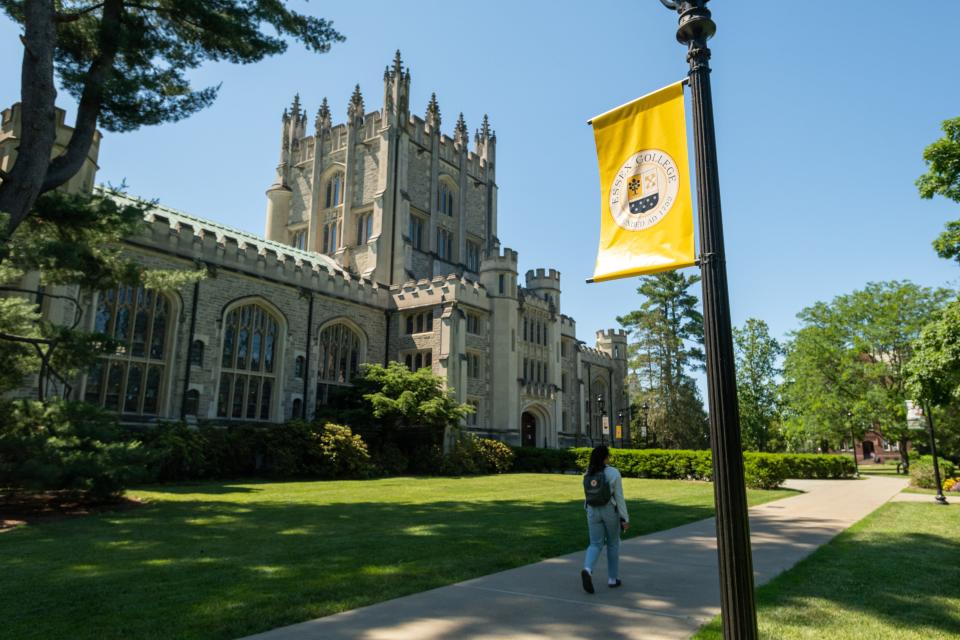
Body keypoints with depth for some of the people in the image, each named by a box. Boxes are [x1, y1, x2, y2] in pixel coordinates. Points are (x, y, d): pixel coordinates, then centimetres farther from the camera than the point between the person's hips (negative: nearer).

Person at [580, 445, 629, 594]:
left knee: (595, 545, 5)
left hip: (593, 512, 3)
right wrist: (625, 519, -8)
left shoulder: (588, 474, 2)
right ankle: (612, 578, 23)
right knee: (613, 544, 17)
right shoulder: (614, 473, -13)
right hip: (610, 511, -3)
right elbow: (619, 497, -13)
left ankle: (587, 571, -22)